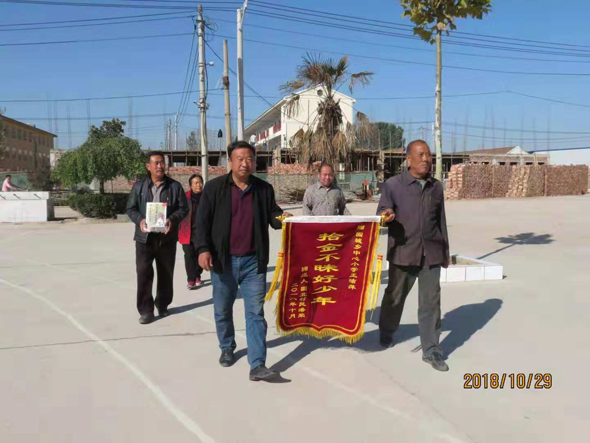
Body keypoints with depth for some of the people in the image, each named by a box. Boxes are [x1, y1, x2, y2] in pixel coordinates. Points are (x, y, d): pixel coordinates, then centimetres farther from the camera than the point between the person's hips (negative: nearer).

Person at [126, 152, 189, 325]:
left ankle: (163, 306, 28)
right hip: (145, 237, 0)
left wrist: (172, 219, -19)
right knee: (144, 274, -4)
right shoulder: (139, 186, 6)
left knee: (166, 274, 11)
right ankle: (146, 310, 4)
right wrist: (140, 220, -15)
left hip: (167, 237, 0)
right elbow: (130, 209, 6)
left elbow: (183, 208, 1)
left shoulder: (175, 186, 4)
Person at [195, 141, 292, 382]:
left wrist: (281, 218, -12)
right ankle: (227, 348, 40)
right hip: (223, 261, 0)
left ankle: (257, 365, 1)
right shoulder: (214, 187, -1)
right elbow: (202, 221, -3)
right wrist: (203, 249, -15)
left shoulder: (264, 189, 5)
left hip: (253, 262, 0)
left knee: (255, 312, -2)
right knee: (223, 310, 15)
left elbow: (272, 216, 12)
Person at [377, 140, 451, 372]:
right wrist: (386, 216, -30)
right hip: (403, 252, -2)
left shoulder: (436, 186, 8)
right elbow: (382, 213, -5)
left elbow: (441, 221, 14)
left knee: (430, 302, 3)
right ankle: (386, 332, 39)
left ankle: (431, 350, 14)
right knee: (395, 296, 14)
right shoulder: (393, 184, -4)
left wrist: (445, 251, 17)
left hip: (431, 253, 3)